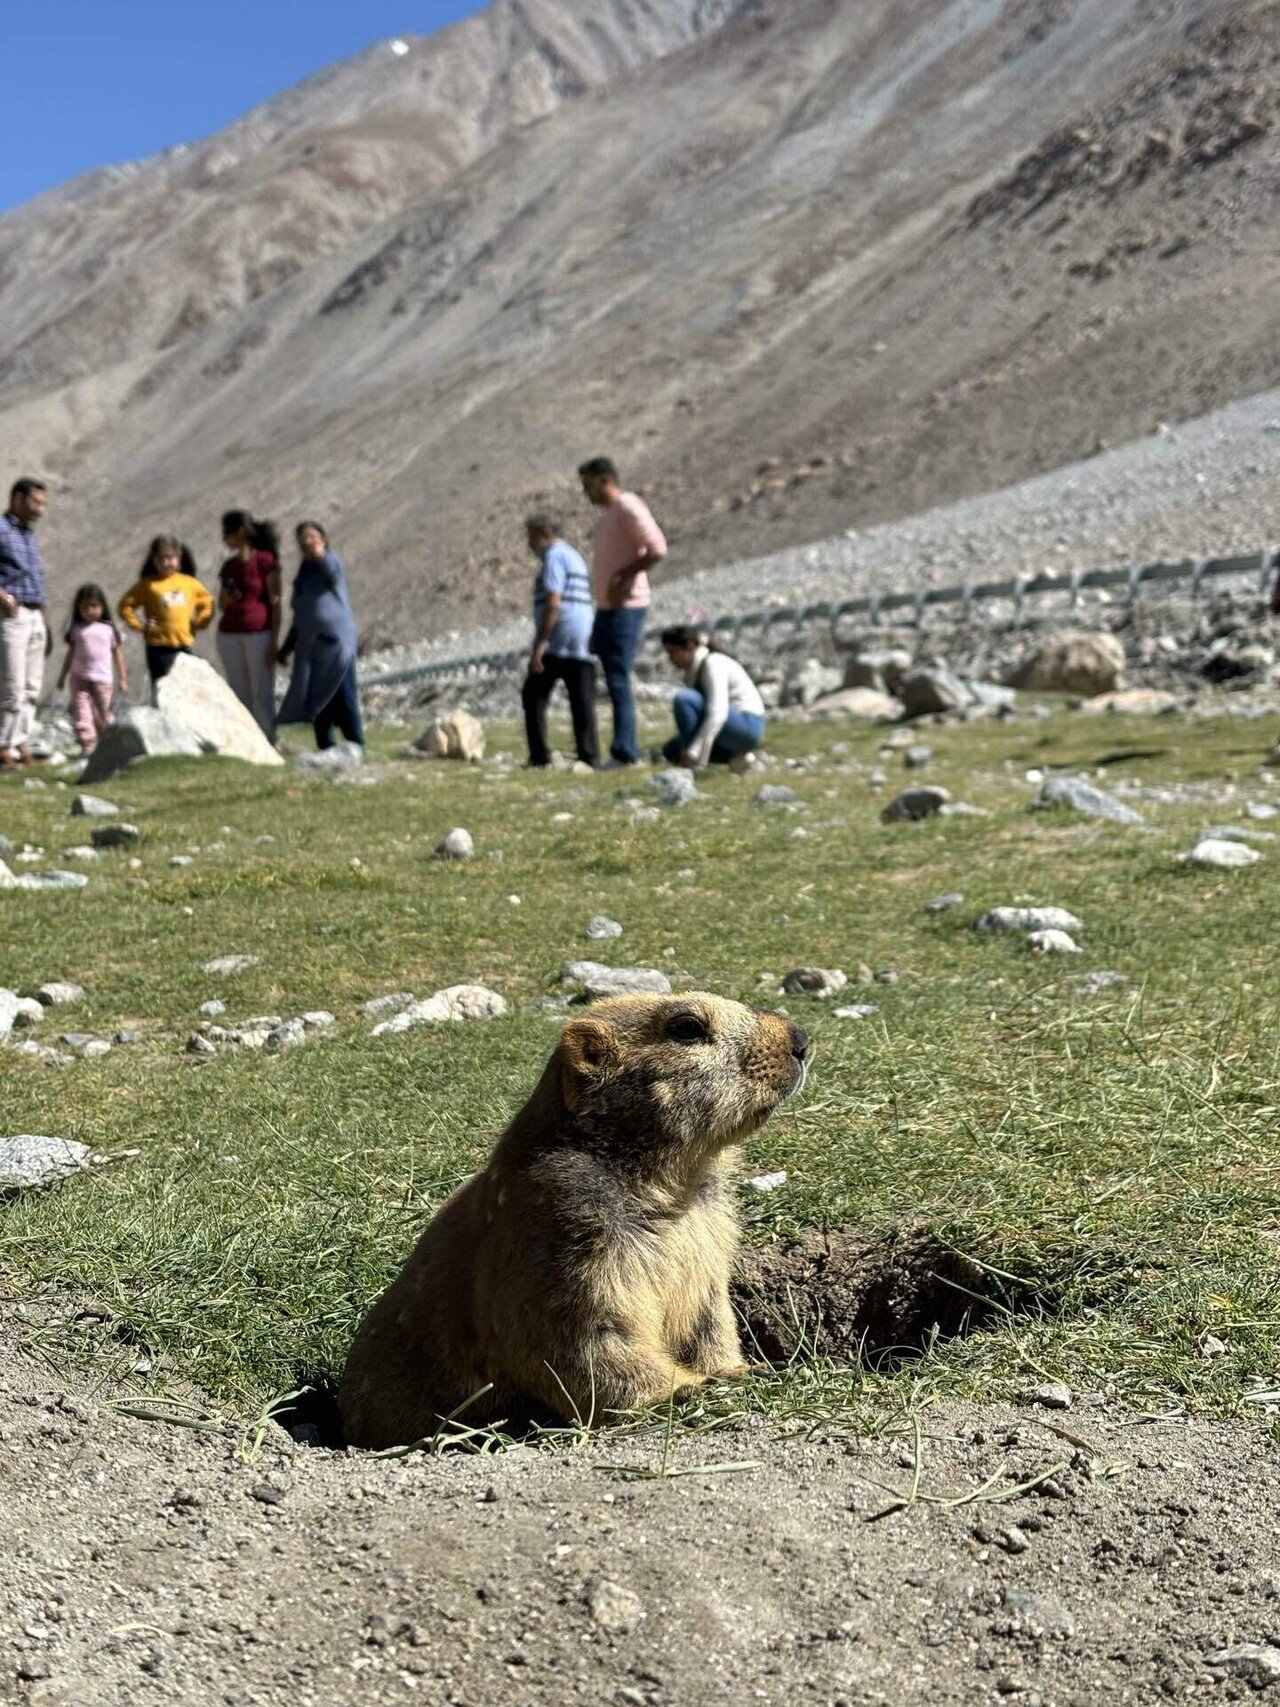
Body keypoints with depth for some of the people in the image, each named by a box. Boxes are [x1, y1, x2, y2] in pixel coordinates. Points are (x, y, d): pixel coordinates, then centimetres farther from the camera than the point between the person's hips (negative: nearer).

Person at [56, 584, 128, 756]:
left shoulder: (109, 629, 3)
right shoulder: (76, 629, 6)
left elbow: (117, 653, 7)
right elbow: (71, 653, 14)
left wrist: (122, 679, 6)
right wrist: (62, 676, 15)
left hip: (102, 679, -1)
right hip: (79, 678, 1)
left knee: (103, 714, 5)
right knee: (81, 711, -10)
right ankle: (87, 747, -12)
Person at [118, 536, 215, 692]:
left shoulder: (190, 583, 8)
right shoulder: (147, 585, -1)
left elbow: (207, 601, 21)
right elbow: (125, 606, 1)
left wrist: (201, 621, 8)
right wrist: (139, 626, -8)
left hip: (184, 645, 3)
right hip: (159, 647, -3)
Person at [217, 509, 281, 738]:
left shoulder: (265, 560, -5)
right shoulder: (228, 566, 12)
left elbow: (275, 601, -6)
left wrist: (274, 640, -11)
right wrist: (228, 598, -5)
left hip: (259, 633, -6)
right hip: (229, 635, 6)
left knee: (262, 696, -3)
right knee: (239, 697, 6)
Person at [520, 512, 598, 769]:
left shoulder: (555, 557, -7)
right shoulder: (575, 556, 23)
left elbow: (553, 604, -18)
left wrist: (539, 644, -20)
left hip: (556, 643, -8)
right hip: (584, 642, 8)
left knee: (533, 696, 1)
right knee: (582, 700, 1)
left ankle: (539, 757, -3)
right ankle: (588, 757, -6)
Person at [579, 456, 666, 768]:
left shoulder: (628, 507, -9)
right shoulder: (608, 514, 20)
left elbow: (657, 549, -19)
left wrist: (623, 577, -18)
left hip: (625, 607, -10)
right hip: (606, 609, 10)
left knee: (618, 680, -12)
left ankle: (625, 753, -12)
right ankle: (625, 751, 8)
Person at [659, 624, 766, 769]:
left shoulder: (713, 664, -19)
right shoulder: (693, 668, 9)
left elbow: (718, 713, -30)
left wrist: (694, 752, -34)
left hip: (748, 726, -10)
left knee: (683, 698, -24)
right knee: (671, 751, 9)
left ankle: (691, 768, -21)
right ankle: (733, 755, 7)